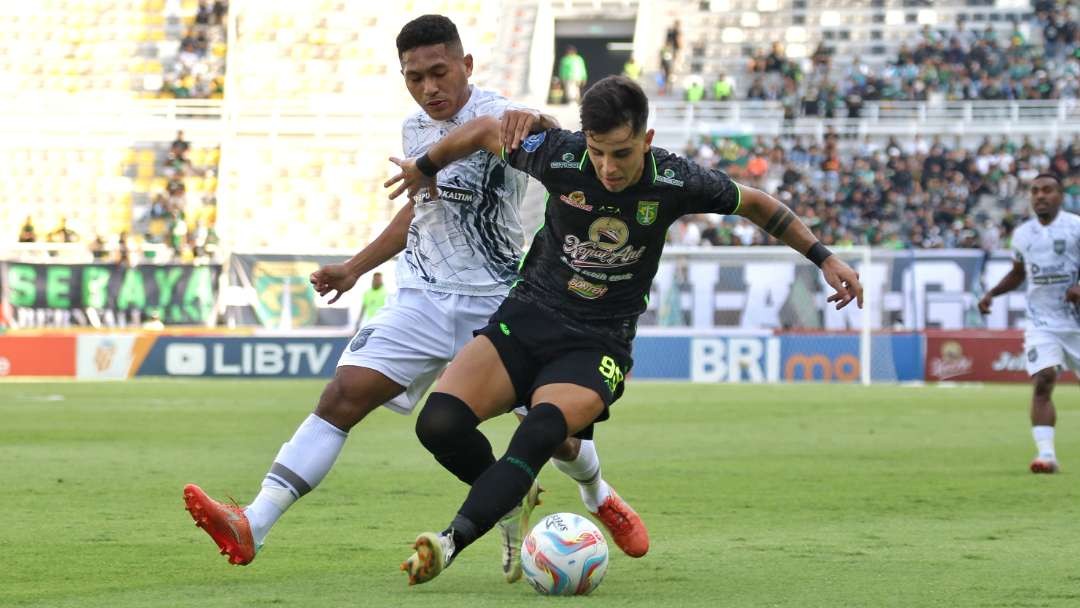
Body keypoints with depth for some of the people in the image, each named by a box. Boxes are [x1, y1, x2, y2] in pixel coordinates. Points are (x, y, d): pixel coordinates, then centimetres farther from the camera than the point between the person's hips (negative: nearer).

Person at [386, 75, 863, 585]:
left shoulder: (674, 181, -11)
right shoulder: (558, 156, -13)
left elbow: (756, 204, 7)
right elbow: (485, 130, 6)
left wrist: (825, 259, 9)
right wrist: (423, 168, 21)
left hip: (598, 345, -1)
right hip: (526, 317, 2)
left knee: (541, 431, -33)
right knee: (441, 422, -20)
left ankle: (452, 542, -39)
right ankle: (511, 501, 10)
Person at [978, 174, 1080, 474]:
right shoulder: (1022, 234, 8)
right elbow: (1017, 273, 24)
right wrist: (991, 293, 10)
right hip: (1042, 323, 2)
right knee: (1042, 381, -16)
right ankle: (1045, 452, -21)